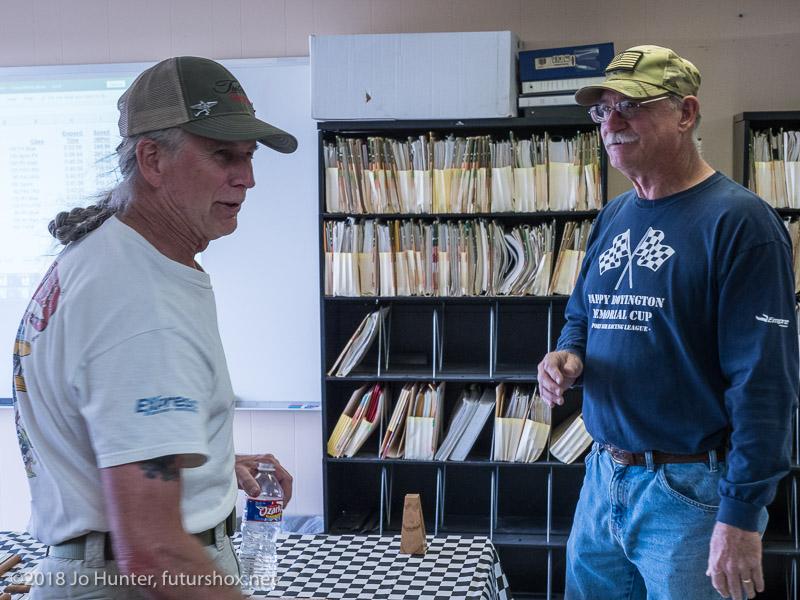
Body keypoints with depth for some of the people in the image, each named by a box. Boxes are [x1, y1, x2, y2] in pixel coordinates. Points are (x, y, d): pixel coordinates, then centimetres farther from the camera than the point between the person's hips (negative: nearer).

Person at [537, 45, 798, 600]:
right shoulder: (613, 217, 8)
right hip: (603, 479, 7)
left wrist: (741, 517, -21)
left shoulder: (738, 221, -15)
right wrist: (567, 356, -3)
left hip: (691, 492, -7)